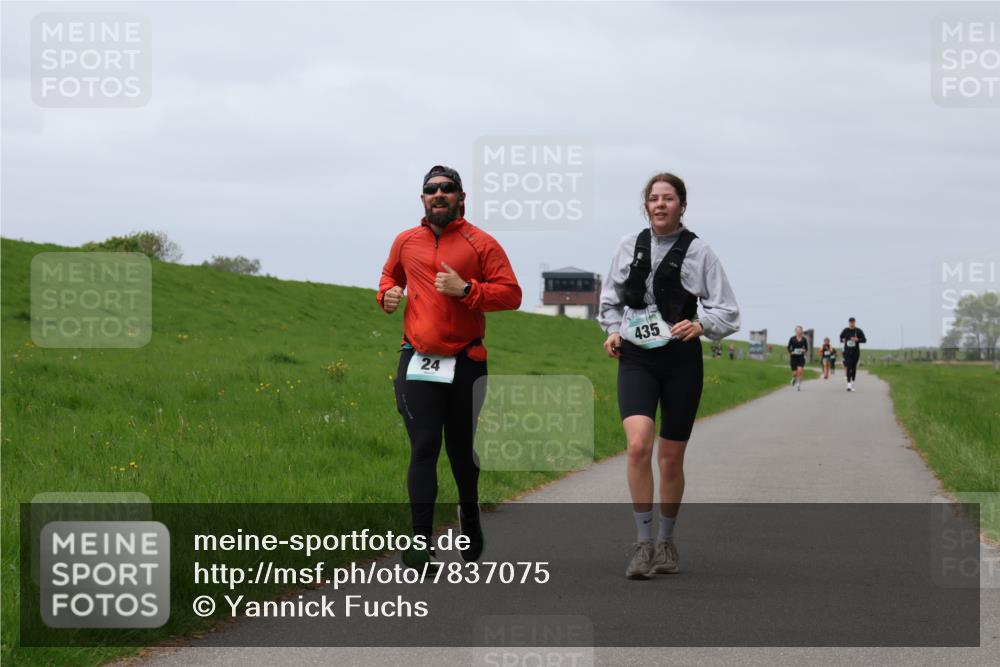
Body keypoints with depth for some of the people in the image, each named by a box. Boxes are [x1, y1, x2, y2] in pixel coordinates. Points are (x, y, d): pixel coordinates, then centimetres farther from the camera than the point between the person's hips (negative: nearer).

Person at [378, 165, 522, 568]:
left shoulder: (480, 244, -1)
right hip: (418, 362, 1)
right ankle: (421, 542, -12)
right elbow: (390, 276, 30)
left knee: (462, 449, 12)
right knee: (423, 449, -8)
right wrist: (387, 294, 7)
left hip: (466, 364, -1)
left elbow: (511, 294, -6)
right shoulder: (406, 242, 10)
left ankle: (469, 515, 38)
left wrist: (466, 289, -19)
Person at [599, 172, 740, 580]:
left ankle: (666, 541, 26)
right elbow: (610, 298, 22)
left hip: (681, 359, -1)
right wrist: (613, 331, 4)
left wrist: (701, 325, -21)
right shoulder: (629, 245, 7)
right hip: (636, 358, 1)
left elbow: (728, 312, -2)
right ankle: (643, 542, -13)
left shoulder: (698, 252, -1)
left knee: (671, 457, 6)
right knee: (638, 443, -21)